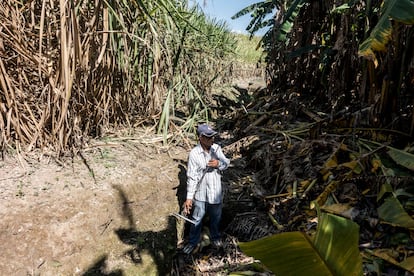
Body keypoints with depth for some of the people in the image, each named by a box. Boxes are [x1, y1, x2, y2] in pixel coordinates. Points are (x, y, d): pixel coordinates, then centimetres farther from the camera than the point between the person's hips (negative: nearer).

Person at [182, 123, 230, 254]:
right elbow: (192, 177, -16)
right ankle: (193, 242, 37)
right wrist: (189, 197, -16)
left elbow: (226, 163, 2)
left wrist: (219, 163, -22)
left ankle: (215, 237, 48)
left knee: (215, 217, 22)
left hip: (216, 191, 3)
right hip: (200, 193, -3)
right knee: (197, 219, 14)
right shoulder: (194, 154, -19)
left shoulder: (217, 148, -8)